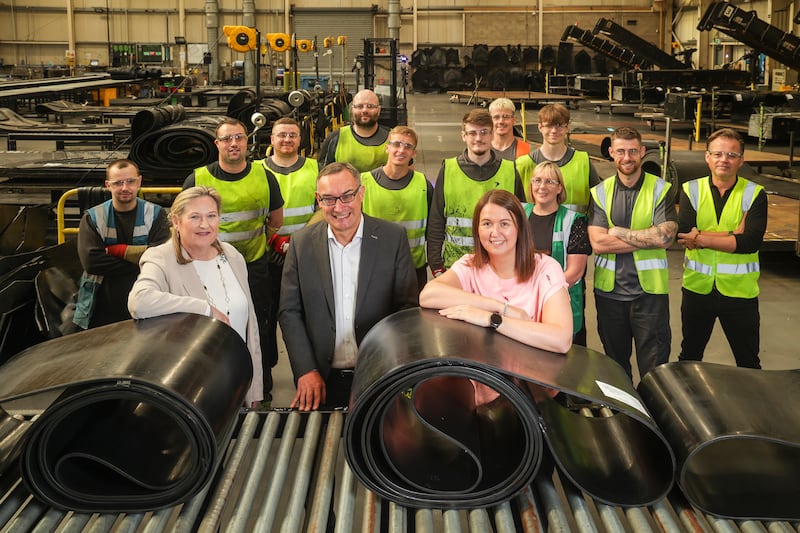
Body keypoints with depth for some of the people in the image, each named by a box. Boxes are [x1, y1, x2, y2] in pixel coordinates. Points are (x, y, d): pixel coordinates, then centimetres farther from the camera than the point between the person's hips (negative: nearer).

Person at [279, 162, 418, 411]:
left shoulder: (393, 237, -4)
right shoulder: (302, 243, 0)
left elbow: (408, 306, -3)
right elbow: (289, 312, 2)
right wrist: (306, 371, -8)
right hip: (322, 381, 1)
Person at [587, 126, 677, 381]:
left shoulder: (661, 190, -1)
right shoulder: (600, 193, 3)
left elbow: (664, 237, -16)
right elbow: (598, 243, -10)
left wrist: (618, 232, -11)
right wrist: (647, 239, -13)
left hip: (650, 290, -2)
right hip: (609, 290, 3)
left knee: (654, 366, 2)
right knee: (615, 363, 17)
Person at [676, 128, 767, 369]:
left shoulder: (755, 194, -4)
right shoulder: (691, 190, 0)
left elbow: (751, 242, -18)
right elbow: (683, 234, -15)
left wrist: (701, 238, -20)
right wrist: (732, 235, -19)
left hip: (739, 291, -1)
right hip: (697, 287, 2)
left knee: (748, 364, 11)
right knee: (689, 357, 19)